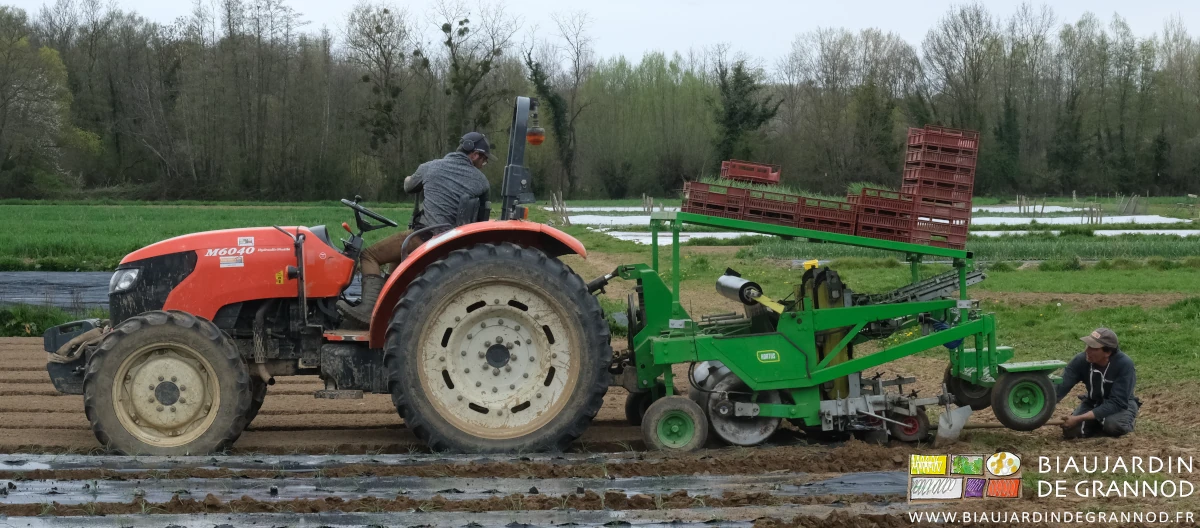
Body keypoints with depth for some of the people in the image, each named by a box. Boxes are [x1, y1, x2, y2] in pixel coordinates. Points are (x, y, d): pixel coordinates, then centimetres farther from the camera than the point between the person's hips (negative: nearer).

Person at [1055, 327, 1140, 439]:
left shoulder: (1124, 364, -30)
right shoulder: (1081, 360, -20)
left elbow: (1117, 403, -31)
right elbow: (1060, 387, -26)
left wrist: (1080, 418, -38)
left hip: (1121, 404, -3)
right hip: (1093, 403, 3)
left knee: (1113, 425, -36)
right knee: (1071, 430, -23)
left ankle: (1127, 421, 1)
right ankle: (1099, 424, 9)